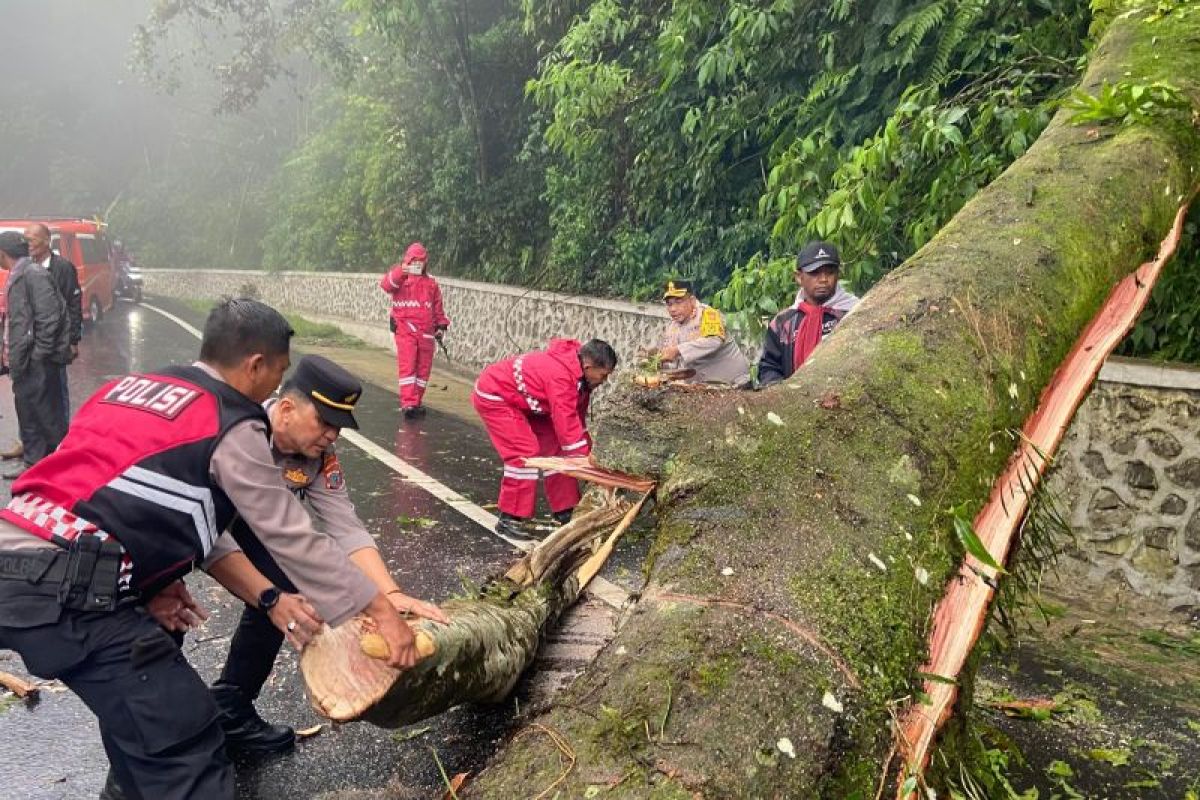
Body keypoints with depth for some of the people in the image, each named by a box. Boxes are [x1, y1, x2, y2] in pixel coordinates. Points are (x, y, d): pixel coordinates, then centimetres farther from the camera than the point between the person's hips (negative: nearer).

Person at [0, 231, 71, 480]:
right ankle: (32, 462, 25)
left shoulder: (34, 274, -14)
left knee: (48, 415, -2)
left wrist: (39, 354, -17)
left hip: (39, 363, -9)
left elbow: (49, 316, -19)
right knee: (27, 413, 15)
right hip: (22, 361, 9)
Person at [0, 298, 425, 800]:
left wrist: (153, 580, 8)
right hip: (68, 589, -9)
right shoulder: (231, 427, -4)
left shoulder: (130, 386, 18)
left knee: (130, 697, 30)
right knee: (183, 745, -3)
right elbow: (293, 539, -4)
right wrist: (381, 611, 2)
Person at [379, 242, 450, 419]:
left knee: (423, 368, 6)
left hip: (426, 332, 4)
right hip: (405, 329, -4)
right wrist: (401, 271, -33)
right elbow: (386, 284, -19)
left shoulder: (431, 284, 15)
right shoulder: (398, 278, 3)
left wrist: (441, 325, 7)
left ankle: (416, 403, 15)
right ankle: (408, 403, -14)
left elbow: (438, 308, 18)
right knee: (407, 366, -11)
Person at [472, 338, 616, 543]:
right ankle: (509, 520, -8)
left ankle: (564, 510, 15)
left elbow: (576, 417, 4)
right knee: (525, 453, -18)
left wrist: (586, 453, 3)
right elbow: (566, 422, -36)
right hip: (493, 396, -10)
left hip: (522, 401, 10)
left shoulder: (578, 374, -4)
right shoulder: (562, 375, -35)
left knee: (554, 447, 5)